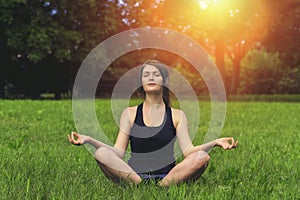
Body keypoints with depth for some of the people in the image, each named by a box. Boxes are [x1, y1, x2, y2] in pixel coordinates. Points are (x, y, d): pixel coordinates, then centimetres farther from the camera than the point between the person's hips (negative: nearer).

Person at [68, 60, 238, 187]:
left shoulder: (177, 115, 12)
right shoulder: (130, 113, 12)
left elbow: (188, 150, 0)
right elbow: (119, 153, 2)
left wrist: (215, 142, -16)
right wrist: (89, 140, -12)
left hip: (168, 176, 0)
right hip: (132, 175, 0)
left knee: (202, 157, -26)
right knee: (101, 153, -26)